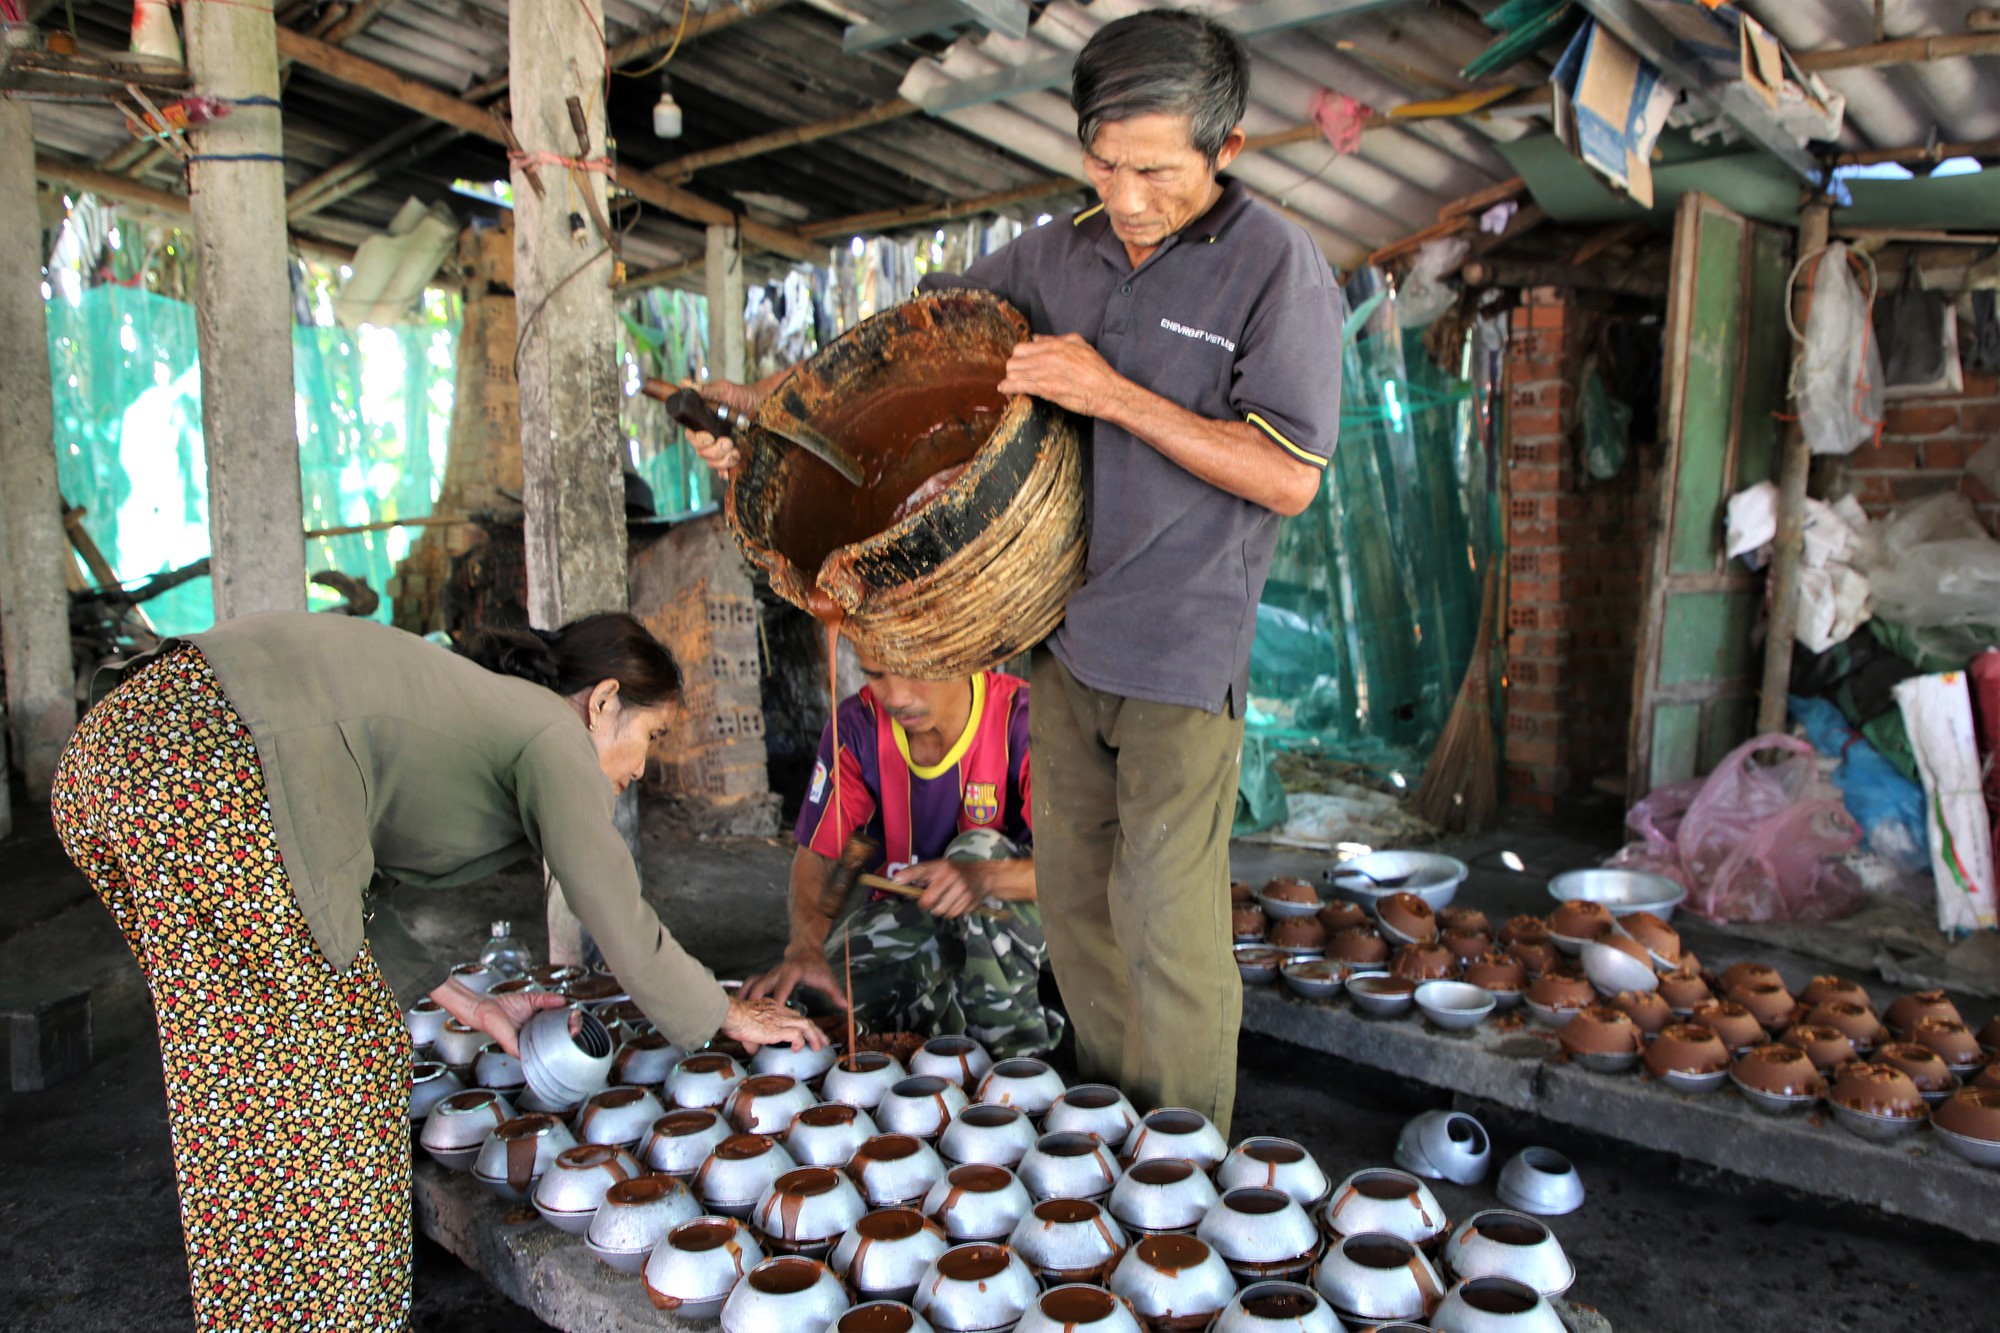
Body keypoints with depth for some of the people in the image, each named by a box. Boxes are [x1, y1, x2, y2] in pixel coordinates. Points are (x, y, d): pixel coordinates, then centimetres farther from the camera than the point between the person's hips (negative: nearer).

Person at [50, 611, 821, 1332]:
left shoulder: (464, 704, 26)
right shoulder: (552, 736, 2)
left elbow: (327, 880, 26)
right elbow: (624, 931, 2)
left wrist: (463, 1002, 26)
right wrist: (727, 1018, 18)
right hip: (211, 770, -10)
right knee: (339, 1059, 2)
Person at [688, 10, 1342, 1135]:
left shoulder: (1279, 267, -10)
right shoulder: (1063, 252, 7)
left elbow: (1287, 477, -15)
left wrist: (1113, 394, -20)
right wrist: (767, 402, 4)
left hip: (1183, 655, -6)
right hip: (1066, 630, 6)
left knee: (1167, 924, -2)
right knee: (1072, 889, 15)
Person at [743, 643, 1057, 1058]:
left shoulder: (1022, 718, -22)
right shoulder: (858, 725, -12)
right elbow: (816, 854, -10)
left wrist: (984, 877, -50)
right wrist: (806, 948, -30)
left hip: (1012, 918, -2)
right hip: (904, 920, 2)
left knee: (978, 849, -33)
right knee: (834, 981, -27)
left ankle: (1017, 1047, -18)